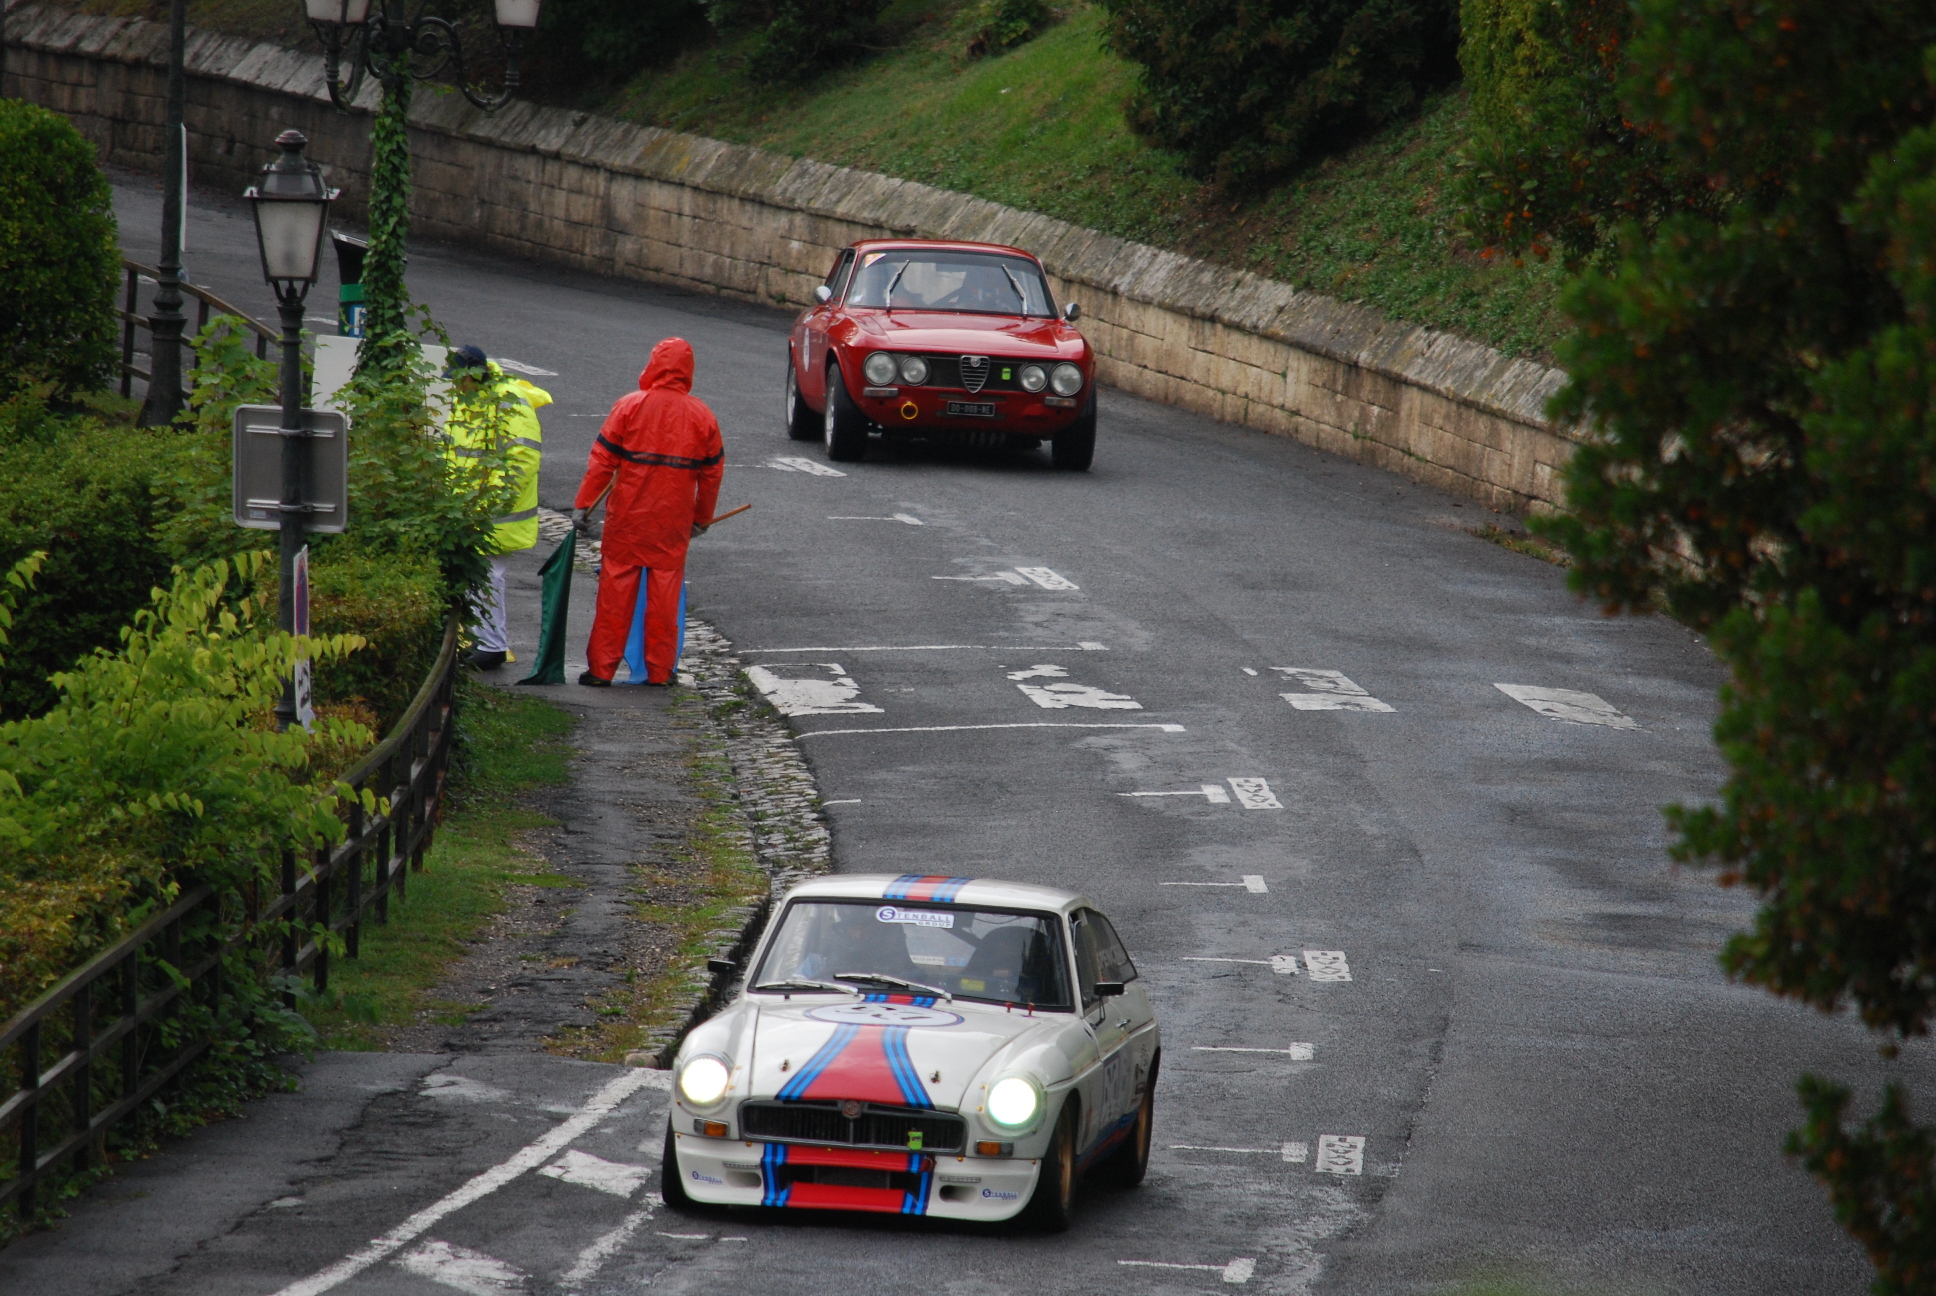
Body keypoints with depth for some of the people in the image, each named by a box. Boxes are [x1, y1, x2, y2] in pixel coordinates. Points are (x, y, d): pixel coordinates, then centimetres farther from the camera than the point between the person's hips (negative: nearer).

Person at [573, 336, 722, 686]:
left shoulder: (630, 406, -7)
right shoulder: (701, 415, 1)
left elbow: (602, 460, -7)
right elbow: (712, 471, 7)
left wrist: (583, 504, -2)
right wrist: (702, 517, 19)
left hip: (627, 518, -2)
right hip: (674, 523, 2)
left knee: (616, 590, 4)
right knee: (666, 589, 9)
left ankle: (601, 668, 5)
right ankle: (660, 668, 11)